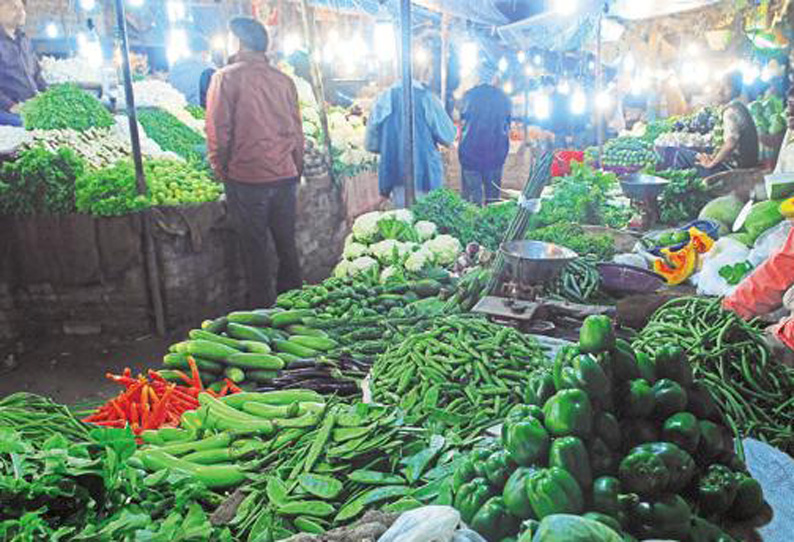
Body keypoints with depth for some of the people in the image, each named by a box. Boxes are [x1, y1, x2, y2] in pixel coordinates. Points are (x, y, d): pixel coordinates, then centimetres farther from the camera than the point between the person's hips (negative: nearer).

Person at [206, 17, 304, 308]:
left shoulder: (226, 77, -6)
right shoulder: (283, 80, 6)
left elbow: (218, 129, -8)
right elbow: (297, 130, 11)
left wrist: (220, 168, 6)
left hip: (246, 177, -4)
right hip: (285, 175, 5)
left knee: (256, 248, 6)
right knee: (287, 244, 14)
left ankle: (265, 309, 14)